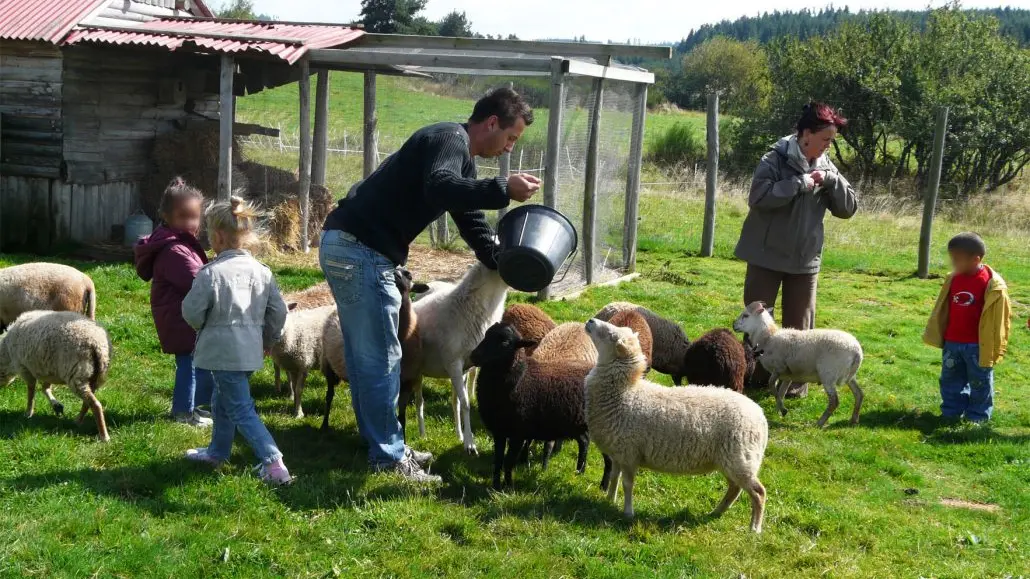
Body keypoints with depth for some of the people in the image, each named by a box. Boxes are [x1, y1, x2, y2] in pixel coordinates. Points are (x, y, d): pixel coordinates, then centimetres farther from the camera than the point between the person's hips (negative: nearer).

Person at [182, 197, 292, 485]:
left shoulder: (211, 273, -16)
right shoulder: (262, 272, 2)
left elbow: (192, 312, -13)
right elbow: (278, 311, 5)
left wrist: (203, 326, 9)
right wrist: (268, 340, 19)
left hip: (223, 351, -7)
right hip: (251, 350, 7)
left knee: (240, 410, -3)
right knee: (223, 401, 25)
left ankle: (273, 462, -13)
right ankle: (218, 451, 40)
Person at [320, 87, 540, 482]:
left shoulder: (460, 157, 20)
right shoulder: (450, 139, -12)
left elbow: (473, 225, 22)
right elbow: (438, 190, -33)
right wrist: (503, 190, -32)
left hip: (345, 247, 11)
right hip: (359, 251, -11)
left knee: (365, 356, 16)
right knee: (381, 358, -3)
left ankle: (381, 444, 27)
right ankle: (388, 456, 6)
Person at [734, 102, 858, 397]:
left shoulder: (826, 167, 5)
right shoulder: (776, 160, -11)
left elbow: (848, 208, 4)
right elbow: (759, 197, -25)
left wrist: (832, 181, -12)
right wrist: (800, 183, -23)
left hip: (806, 259, 4)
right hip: (767, 255, -4)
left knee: (800, 324, 9)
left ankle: (796, 379, 20)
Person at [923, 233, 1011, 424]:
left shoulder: (993, 286, -16)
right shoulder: (953, 280, 1)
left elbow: (999, 319, -11)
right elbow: (942, 310, 12)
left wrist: (994, 348, -10)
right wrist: (937, 336, 14)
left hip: (978, 345, -6)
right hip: (952, 343, 6)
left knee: (979, 382, 8)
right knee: (950, 379, 15)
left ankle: (977, 417, 20)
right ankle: (951, 413, 28)